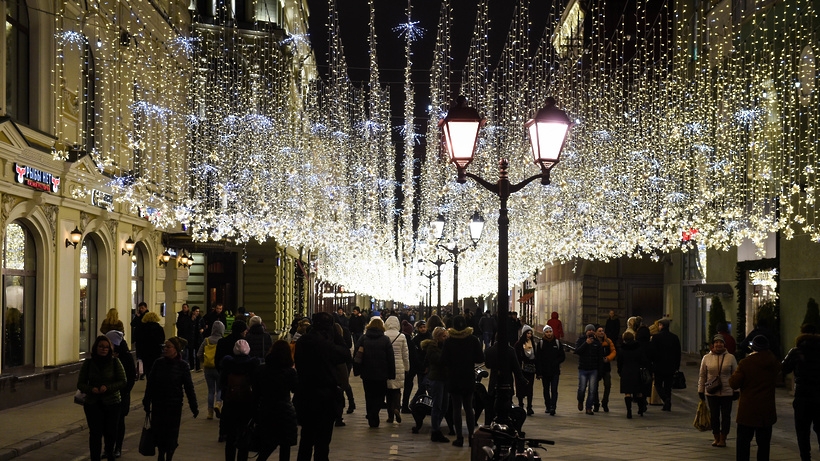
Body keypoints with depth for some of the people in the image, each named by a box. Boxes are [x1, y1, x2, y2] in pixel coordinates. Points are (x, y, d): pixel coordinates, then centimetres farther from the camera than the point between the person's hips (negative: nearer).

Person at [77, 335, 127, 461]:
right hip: (93, 404, 1)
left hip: (112, 403, 0)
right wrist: (91, 389, -15)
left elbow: (124, 382, -2)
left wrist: (108, 387, -17)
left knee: (111, 432, 4)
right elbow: (80, 384, 6)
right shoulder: (88, 363, 3)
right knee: (95, 433, -6)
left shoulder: (115, 362, -1)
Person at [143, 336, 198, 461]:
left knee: (171, 434, 3)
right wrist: (147, 403, 5)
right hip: (158, 405, 2)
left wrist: (194, 407, -4)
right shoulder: (159, 363, -2)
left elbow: (189, 387, -4)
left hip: (174, 406, -2)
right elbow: (150, 384, 4)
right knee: (158, 432, 7)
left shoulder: (182, 366, -7)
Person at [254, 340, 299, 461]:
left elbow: (256, 394, 5)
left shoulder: (260, 370, 1)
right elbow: (295, 389, 7)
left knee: (265, 451, 15)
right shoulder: (290, 372, -10)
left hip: (265, 413, 4)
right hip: (285, 414, -4)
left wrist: (256, 415, 12)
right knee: (285, 451, 5)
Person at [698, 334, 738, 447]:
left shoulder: (730, 358, 0)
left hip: (727, 392, -1)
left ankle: (723, 438, 12)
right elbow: (702, 375, 10)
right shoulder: (706, 358, 3)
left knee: (725, 416, 3)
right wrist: (700, 390, 8)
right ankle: (716, 438, 17)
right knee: (714, 415, 6)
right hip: (711, 392, 1)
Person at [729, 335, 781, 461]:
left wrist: (735, 374, 8)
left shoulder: (745, 363, -13)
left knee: (743, 441, 5)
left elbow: (734, 384, -11)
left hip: (747, 410, -3)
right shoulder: (774, 363, -1)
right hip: (767, 410, 3)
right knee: (763, 443, 9)